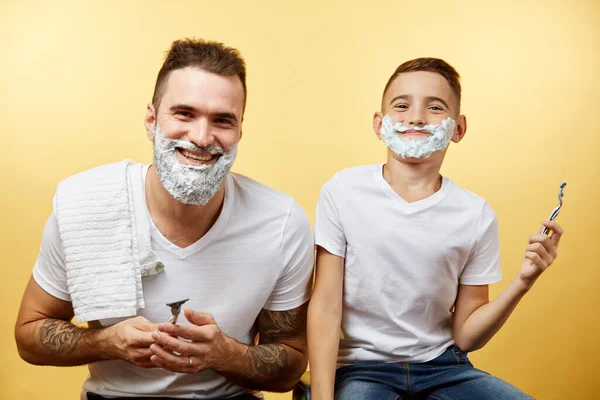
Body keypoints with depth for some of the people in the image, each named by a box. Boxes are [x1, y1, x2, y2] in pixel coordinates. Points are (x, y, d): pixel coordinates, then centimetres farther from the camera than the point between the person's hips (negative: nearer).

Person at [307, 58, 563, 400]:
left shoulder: (476, 214, -5)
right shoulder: (344, 191, -9)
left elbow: (465, 335, 1)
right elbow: (325, 306, -6)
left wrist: (522, 283, -13)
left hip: (444, 367, 3)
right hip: (363, 368, -2)